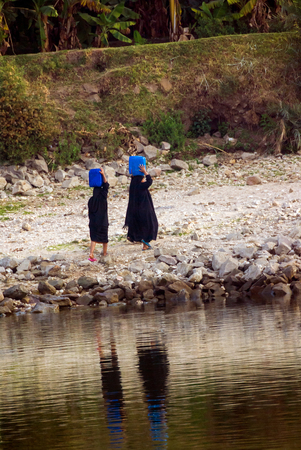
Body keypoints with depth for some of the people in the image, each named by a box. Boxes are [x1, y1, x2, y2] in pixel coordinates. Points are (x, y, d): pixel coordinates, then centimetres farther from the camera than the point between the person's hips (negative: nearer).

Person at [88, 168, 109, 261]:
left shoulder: (91, 201, -1)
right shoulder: (102, 198, -11)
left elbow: (90, 212, 6)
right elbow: (106, 186, -11)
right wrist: (103, 175, -13)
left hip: (93, 222, 2)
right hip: (103, 222, -2)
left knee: (94, 239, 2)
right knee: (104, 239, 13)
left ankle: (91, 254, -16)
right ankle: (105, 254, 23)